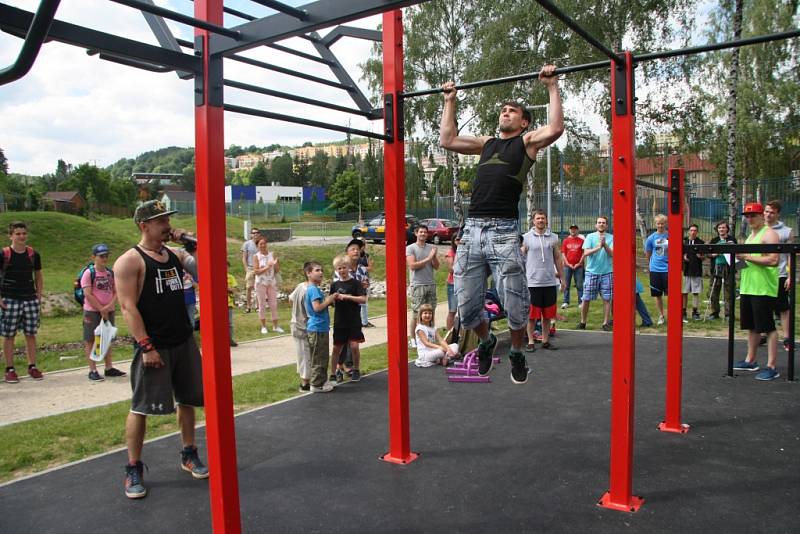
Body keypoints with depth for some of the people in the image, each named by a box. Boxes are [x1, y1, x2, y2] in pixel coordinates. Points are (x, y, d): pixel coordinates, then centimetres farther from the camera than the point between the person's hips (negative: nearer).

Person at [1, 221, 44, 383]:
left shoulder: (33, 254, 5)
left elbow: (39, 277, 16)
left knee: (31, 334, 7)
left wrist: (38, 296, 8)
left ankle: (32, 366, 16)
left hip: (30, 300, 3)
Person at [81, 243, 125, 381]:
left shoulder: (110, 273, 7)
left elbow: (116, 292, 6)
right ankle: (93, 370, 6)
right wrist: (102, 310, -15)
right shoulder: (89, 273, -9)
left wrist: (111, 305, -13)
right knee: (91, 340, 1)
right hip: (92, 312, -6)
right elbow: (87, 294, -14)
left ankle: (109, 368, 21)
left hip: (109, 311, 6)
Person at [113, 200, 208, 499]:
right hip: (153, 346, -6)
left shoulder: (176, 255, 10)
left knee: (187, 400, 14)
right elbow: (128, 307, -15)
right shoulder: (130, 261, -9)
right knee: (141, 407, 1)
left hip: (184, 341, 6)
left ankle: (189, 455, 30)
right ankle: (134, 469, 15)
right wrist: (146, 347, -20)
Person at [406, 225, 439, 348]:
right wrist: (428, 259, -12)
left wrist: (434, 256, -10)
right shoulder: (410, 248, -1)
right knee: (416, 314, -3)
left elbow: (436, 266, 8)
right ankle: (412, 339, 5)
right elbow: (412, 265, -12)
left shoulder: (431, 248, 11)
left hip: (431, 284, 4)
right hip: (418, 285, -4)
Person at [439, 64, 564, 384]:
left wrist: (552, 87, 0)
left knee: (515, 308, -2)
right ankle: (486, 341, 35)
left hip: (503, 232, -4)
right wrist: (450, 101, 31)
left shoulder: (527, 142, 12)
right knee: (466, 308, 4)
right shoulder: (487, 143, 26)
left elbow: (556, 128, -6)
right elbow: (446, 140, 28)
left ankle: (517, 353, 27)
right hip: (471, 231, 4)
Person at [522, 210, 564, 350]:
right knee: (532, 314, 1)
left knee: (547, 314, 9)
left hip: (550, 282, 3)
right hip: (532, 282, -3)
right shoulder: (526, 238, 1)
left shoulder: (553, 238, 9)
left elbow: (558, 259, 13)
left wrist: (562, 278, 11)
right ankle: (530, 342, 10)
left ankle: (545, 341, 19)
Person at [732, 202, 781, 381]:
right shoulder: (751, 236, 19)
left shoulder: (769, 234, -9)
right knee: (752, 327, 16)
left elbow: (773, 260, -21)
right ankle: (750, 361, 26)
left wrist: (747, 257, -20)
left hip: (763, 289, -9)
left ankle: (771, 367, -1)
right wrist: (740, 258, 7)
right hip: (747, 287, 9)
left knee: (768, 327, -5)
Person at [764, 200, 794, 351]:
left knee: (783, 308, 2)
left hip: (779, 275, -3)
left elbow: (790, 255, -1)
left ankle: (786, 338, 7)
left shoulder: (786, 231, 1)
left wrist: (790, 276, -7)